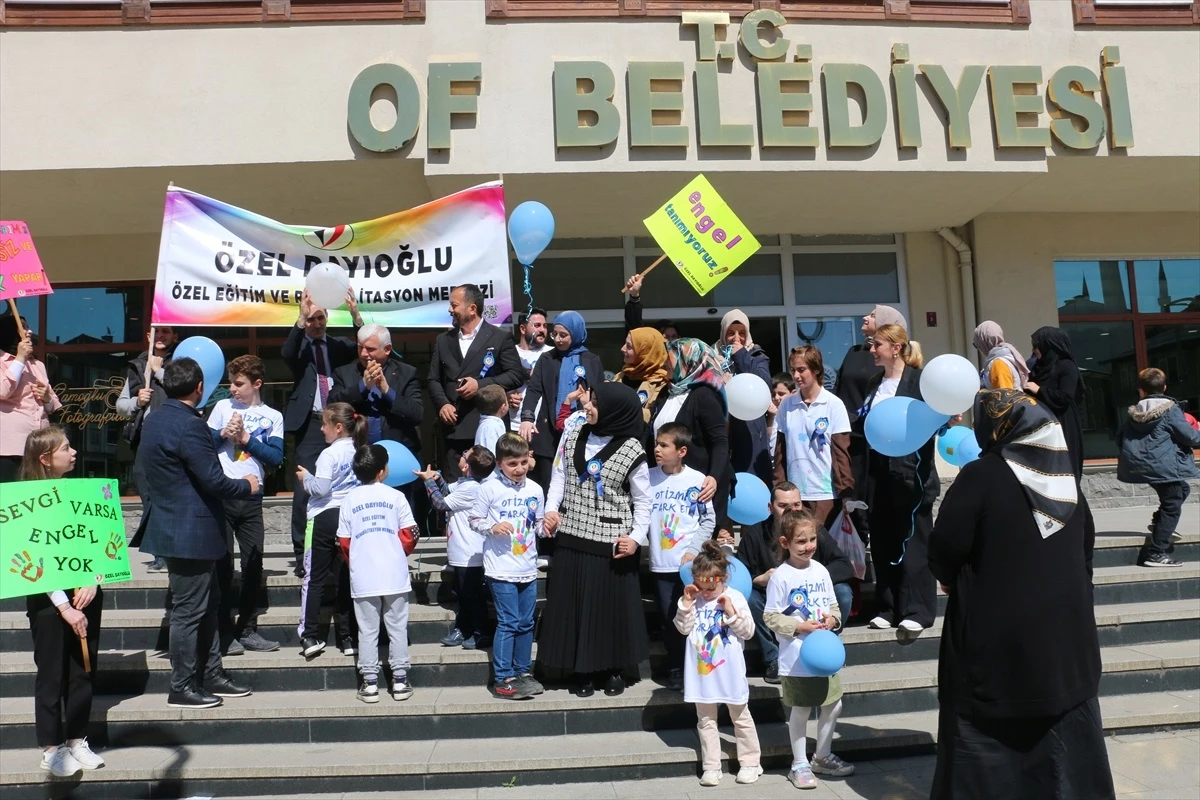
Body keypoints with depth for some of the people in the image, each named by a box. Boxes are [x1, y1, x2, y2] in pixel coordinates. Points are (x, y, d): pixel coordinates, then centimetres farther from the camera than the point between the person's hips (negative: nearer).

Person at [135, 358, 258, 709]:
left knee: (205, 606, 17)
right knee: (189, 610, 1)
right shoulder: (189, 425, -22)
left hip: (175, 527, 10)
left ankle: (213, 674, 27)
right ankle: (181, 687, 12)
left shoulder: (155, 420, 9)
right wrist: (247, 486, -6)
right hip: (191, 532, -10)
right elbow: (214, 480, -23)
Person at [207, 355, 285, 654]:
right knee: (222, 565, 2)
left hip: (251, 498, 2)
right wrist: (223, 434, -14)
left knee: (253, 565, 7)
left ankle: (247, 630, 19)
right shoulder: (222, 406, 6)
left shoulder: (273, 417, 6)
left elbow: (276, 457, -4)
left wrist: (246, 438, -12)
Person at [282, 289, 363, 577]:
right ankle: (302, 555, 3)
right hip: (310, 424, -1)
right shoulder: (299, 345, 8)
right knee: (305, 489, -3)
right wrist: (300, 318, -27)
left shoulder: (339, 345, 12)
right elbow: (287, 354, -16)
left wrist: (356, 315, -21)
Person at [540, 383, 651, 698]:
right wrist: (551, 509, -7)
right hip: (572, 537, 3)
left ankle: (613, 670, 24)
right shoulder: (572, 438, 3)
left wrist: (637, 537, -12)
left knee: (612, 604, 6)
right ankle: (583, 670, 22)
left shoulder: (631, 449, -9)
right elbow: (559, 479, 9)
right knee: (575, 603, 8)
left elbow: (642, 500, -3)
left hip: (612, 542, -3)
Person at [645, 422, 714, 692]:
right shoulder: (648, 478, 2)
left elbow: (709, 519, 0)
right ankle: (675, 668, 24)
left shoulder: (697, 480, -4)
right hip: (661, 563, 2)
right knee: (668, 618, 9)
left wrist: (693, 551, -8)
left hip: (692, 563, -2)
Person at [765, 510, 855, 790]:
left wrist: (833, 618, -8)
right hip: (797, 656, -6)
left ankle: (823, 757, 34)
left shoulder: (821, 570, 3)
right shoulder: (780, 577, -14)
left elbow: (834, 605, 12)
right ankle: (800, 765, 22)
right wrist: (799, 626, -21)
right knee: (800, 710, 6)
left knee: (833, 705, 14)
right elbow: (770, 617, -13)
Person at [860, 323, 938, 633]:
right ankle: (887, 608, 16)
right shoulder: (875, 383, 15)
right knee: (883, 542, 8)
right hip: (880, 473, 6)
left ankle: (916, 610, 5)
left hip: (911, 472, -6)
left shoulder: (918, 380, -5)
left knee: (912, 541, -1)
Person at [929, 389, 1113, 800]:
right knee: (1062, 733, 19)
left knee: (989, 750, 7)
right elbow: (1085, 550, 13)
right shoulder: (1066, 479, 3)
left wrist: (955, 581, 6)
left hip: (996, 641, -5)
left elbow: (942, 555, -16)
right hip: (1065, 634, 6)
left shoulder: (981, 476, -16)